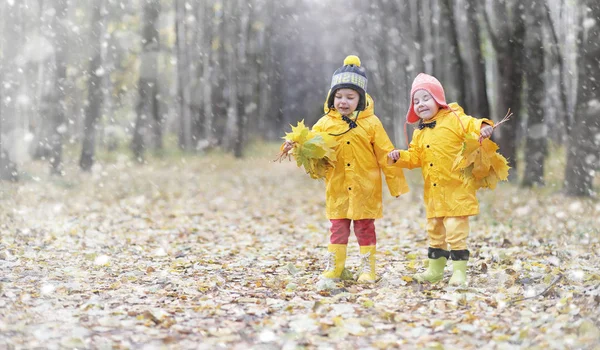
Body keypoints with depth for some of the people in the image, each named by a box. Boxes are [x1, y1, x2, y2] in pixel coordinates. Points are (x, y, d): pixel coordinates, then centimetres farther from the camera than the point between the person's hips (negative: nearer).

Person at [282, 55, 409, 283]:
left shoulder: (371, 123, -3)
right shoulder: (325, 123, 1)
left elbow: (385, 155, 0)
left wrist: (397, 183, 1)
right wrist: (295, 146, -22)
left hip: (365, 189, -1)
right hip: (337, 189, 1)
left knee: (365, 228, 8)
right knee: (338, 228, 8)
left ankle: (367, 268, 17)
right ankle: (334, 268, 16)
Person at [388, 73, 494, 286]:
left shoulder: (454, 119, -7)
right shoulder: (419, 132, 12)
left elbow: (471, 125, -19)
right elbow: (415, 158, 14)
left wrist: (483, 127, -40)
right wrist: (400, 157, -4)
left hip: (456, 190, -7)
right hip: (433, 192, 7)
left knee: (456, 231, -8)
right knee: (434, 231, 16)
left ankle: (459, 271, 0)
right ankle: (435, 270, 27)